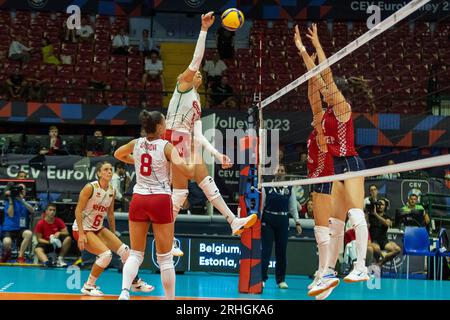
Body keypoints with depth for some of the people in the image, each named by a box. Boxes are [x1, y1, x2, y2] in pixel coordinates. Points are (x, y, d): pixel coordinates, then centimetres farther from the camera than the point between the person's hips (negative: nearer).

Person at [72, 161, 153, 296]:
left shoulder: (111, 190, 2)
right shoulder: (90, 188, -18)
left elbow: (110, 214, 12)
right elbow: (78, 211, -18)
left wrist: (113, 235, 14)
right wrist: (81, 234, -23)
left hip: (98, 228, 7)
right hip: (82, 229, -7)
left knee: (125, 250, 0)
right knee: (106, 254, -24)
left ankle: (136, 282, 19)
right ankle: (88, 286, -7)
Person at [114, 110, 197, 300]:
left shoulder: (136, 144, 6)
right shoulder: (166, 146, -7)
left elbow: (117, 154, 27)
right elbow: (188, 172, -15)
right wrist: (195, 158, 2)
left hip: (138, 200, 4)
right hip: (160, 201, -4)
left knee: (135, 254, 8)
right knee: (165, 258, 5)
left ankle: (125, 291, -13)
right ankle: (170, 298, 9)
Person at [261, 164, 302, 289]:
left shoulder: (289, 189, 7)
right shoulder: (266, 188, 1)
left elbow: (293, 208, 9)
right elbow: (261, 206, 1)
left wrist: (297, 222, 1)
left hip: (283, 222, 2)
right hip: (268, 221, -2)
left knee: (281, 251, 5)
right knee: (266, 250, -5)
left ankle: (281, 280, 13)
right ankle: (262, 278, 0)